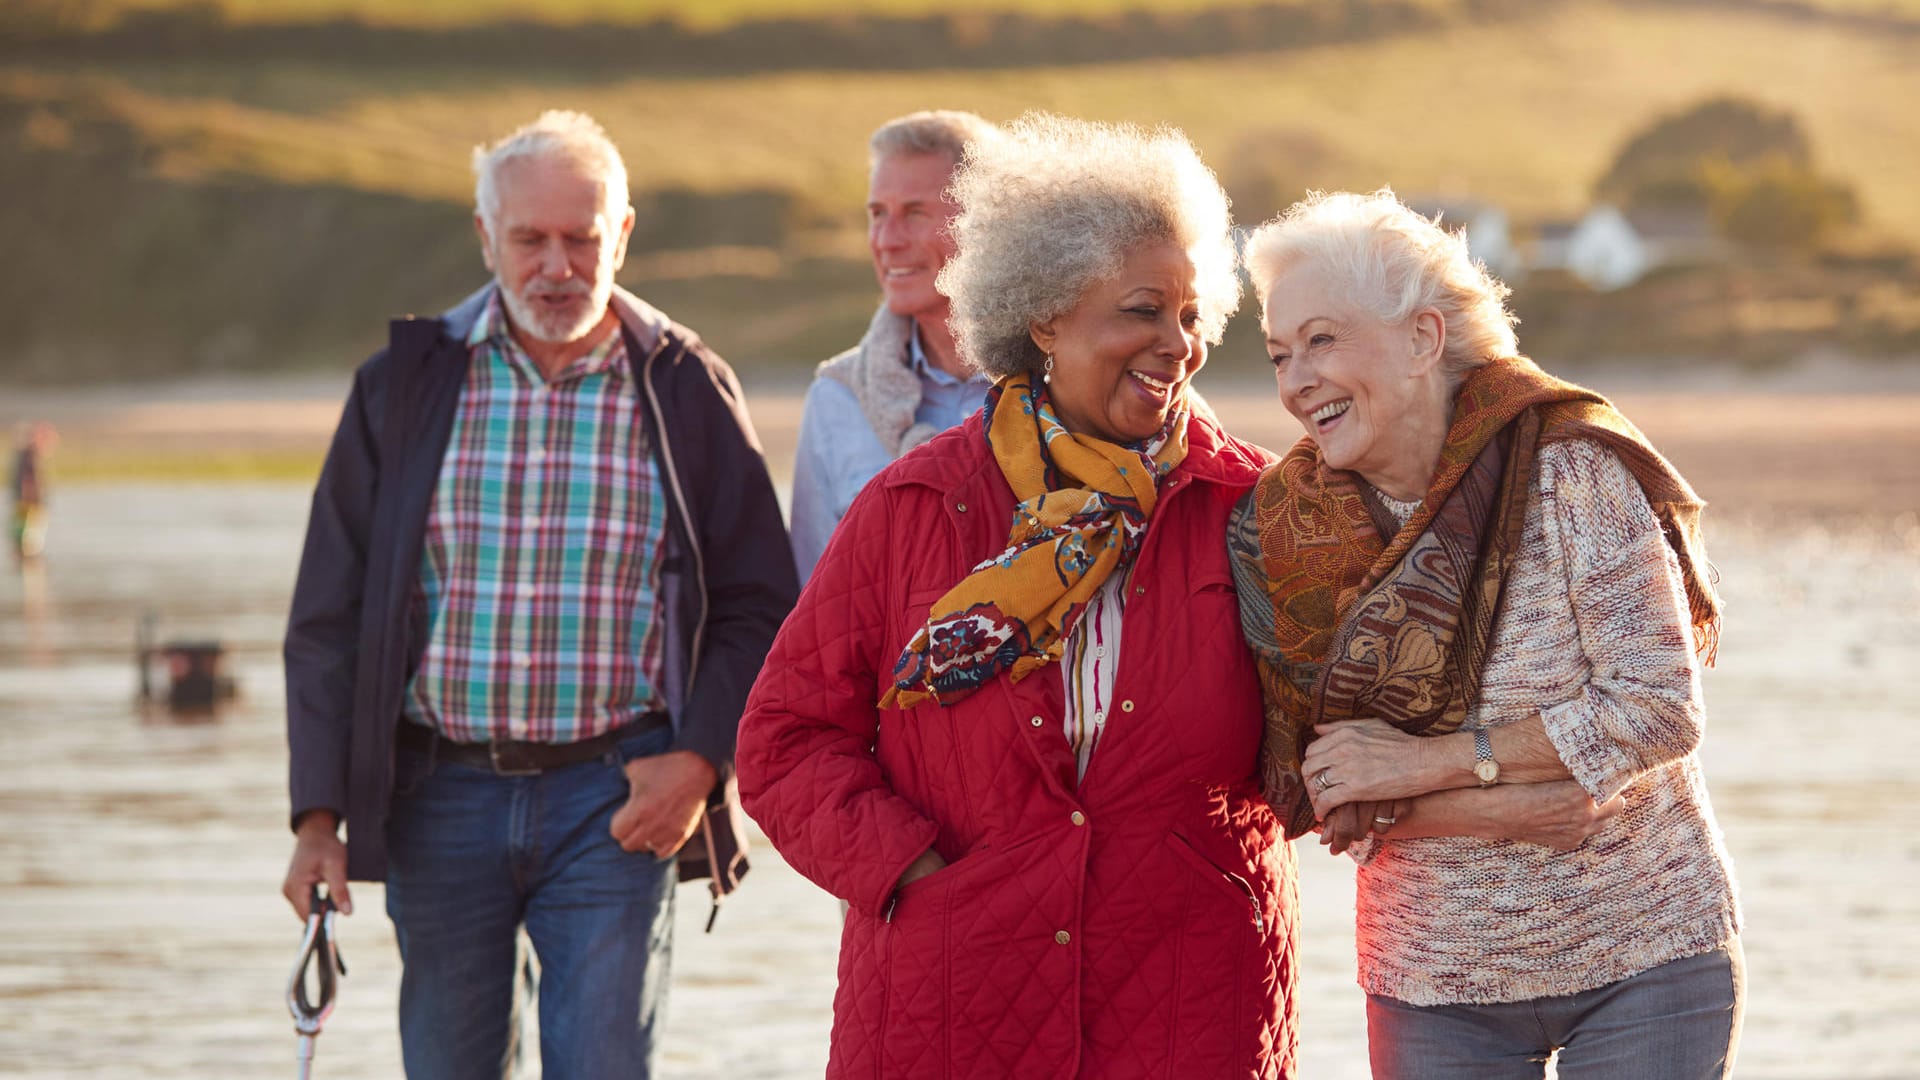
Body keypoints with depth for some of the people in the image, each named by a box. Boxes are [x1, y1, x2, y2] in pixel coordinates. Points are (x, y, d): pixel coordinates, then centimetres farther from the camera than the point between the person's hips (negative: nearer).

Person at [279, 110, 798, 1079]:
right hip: (441, 794, 2)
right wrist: (318, 815, -3)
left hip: (617, 797, -2)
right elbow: (330, 617, 4)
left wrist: (699, 762, -10)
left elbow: (757, 607, 5)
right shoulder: (404, 387, 4)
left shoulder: (687, 391, 3)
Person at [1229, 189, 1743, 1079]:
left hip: (1644, 961, -2)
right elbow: (1331, 800, -5)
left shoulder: (1571, 470, -14)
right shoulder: (1291, 530, -4)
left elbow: (1659, 709, -17)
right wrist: (1517, 809, -21)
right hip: (1435, 986, 3)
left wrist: (1423, 762, -19)